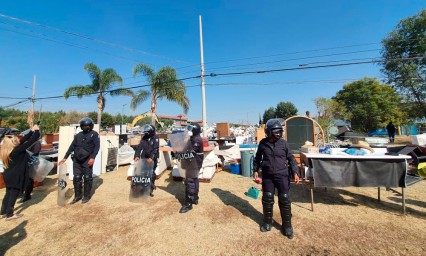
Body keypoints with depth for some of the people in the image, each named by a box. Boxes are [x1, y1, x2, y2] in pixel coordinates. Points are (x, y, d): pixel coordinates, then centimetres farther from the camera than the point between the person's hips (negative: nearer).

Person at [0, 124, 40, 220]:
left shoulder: (9, 150, -1)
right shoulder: (17, 150, -25)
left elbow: (23, 140, 5)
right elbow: (31, 141, -25)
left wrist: (32, 131, 4)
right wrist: (37, 131, -12)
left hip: (9, 175, 8)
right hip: (15, 177, -8)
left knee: (8, 193, 20)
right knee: (14, 195, 6)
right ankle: (9, 214, 16)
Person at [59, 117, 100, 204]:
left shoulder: (94, 134, -2)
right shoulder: (78, 135, 15)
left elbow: (97, 147, -10)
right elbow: (72, 146, 18)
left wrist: (93, 158, -20)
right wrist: (65, 157, 13)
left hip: (87, 160, -5)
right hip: (77, 160, 5)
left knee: (87, 178, 2)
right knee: (76, 178, 9)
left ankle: (86, 196, 15)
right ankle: (77, 195, 23)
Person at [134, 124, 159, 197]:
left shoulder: (155, 139, -7)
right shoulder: (144, 138, 6)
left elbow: (155, 149, -17)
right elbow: (139, 147, -1)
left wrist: (151, 158, -30)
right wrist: (137, 156, -15)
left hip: (152, 159, -4)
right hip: (144, 159, 4)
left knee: (152, 174, -3)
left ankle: (151, 189, 13)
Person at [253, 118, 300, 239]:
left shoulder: (284, 143, -5)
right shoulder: (263, 143, -3)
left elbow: (291, 159, 1)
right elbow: (257, 158, 10)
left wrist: (295, 172, -8)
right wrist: (255, 170, 6)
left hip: (282, 175, -1)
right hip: (267, 176, 1)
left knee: (284, 200, 3)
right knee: (267, 199, 9)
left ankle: (287, 226, 23)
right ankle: (267, 222, 30)